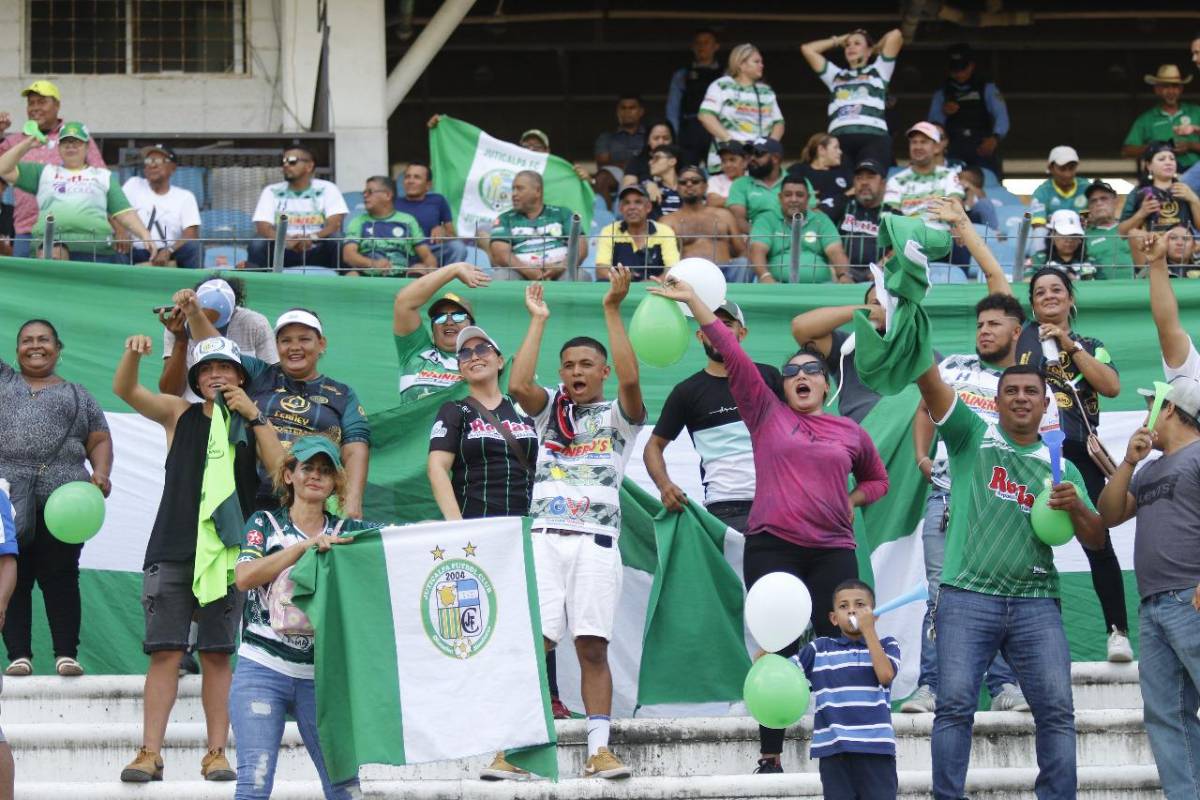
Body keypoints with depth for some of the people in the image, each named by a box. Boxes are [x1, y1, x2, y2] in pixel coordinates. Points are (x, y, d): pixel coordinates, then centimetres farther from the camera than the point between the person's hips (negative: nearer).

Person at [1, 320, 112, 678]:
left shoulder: (77, 396, 21)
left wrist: (101, 473, -2)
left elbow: (100, 442, 16)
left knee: (60, 577, -5)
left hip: (62, 499, -1)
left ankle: (66, 654, -4)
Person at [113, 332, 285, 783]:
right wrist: (134, 354, -20)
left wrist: (253, 415, -9)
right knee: (165, 652, -6)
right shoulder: (179, 415, 11)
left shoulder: (253, 423, 9)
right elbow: (125, 390, 0)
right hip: (170, 553, 0)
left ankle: (217, 753, 3)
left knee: (217, 655, 0)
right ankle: (150, 753, -9)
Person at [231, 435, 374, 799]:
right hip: (262, 671, -2)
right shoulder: (265, 524, 7)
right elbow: (244, 577, -10)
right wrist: (306, 546, -15)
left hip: (321, 676, 2)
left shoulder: (347, 532, 12)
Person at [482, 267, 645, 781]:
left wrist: (612, 310, -10)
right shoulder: (550, 410, 18)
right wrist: (538, 320, 4)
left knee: (593, 648, -5)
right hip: (545, 538, 1)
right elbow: (518, 384, -2)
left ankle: (599, 750, -4)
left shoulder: (617, 416, 12)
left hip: (595, 541, -1)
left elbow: (630, 378, -10)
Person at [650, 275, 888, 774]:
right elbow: (730, 351, 2)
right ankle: (770, 757, 1)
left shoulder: (850, 431, 13)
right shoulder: (766, 414, 8)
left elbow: (877, 479, 28)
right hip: (772, 547, -1)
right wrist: (692, 301, -3)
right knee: (779, 652, -3)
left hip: (832, 551, 1)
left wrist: (851, 501, 7)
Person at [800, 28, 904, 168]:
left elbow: (895, 35, 18)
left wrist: (876, 47, 35)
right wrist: (838, 41, 37)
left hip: (873, 137, -2)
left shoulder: (878, 71, 24)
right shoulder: (836, 76, 31)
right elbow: (807, 49, 33)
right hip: (839, 138, 3)